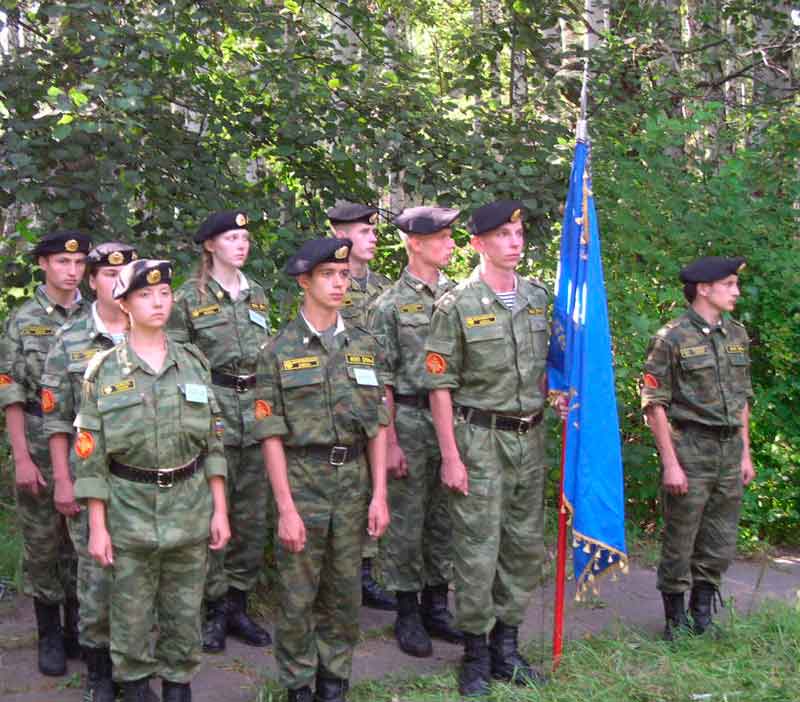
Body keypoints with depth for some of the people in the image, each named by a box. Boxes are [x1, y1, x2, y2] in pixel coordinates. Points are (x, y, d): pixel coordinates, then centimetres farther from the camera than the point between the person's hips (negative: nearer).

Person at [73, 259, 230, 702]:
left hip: (191, 508, 2)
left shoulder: (194, 363, 4)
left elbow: (213, 443, 6)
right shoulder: (104, 371, -3)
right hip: (130, 512, -2)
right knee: (132, 617, 7)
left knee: (185, 614, 11)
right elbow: (90, 457, -4)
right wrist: (97, 526, -7)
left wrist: (220, 510, 2)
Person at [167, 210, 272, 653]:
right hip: (212, 411, -5)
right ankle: (214, 609, 10)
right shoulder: (189, 298, -2)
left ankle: (238, 604, 18)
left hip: (257, 412, 5)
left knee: (253, 517, 7)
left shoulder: (257, 295, 14)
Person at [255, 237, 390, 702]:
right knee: (298, 593, 5)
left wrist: (380, 494, 1)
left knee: (344, 590, 12)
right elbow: (272, 435, -6)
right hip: (301, 478, -3)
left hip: (354, 480, 3)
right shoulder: (280, 351, -4)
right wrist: (286, 507, -11)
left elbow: (378, 426, 7)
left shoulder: (365, 345, 6)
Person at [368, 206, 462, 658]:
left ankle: (437, 606, 24)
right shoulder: (391, 306, -5)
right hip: (410, 419, -4)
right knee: (407, 521, 4)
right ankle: (407, 615, 16)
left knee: (445, 518, 11)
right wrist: (390, 443, -10)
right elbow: (381, 382, -6)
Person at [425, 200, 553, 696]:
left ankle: (506, 648, 25)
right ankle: (476, 654, 14)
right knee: (477, 550, -1)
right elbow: (440, 386, -8)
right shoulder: (457, 305, -9)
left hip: (530, 437, 5)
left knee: (526, 547, 11)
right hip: (480, 438, -5)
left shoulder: (539, 298, 6)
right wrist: (450, 456, -11)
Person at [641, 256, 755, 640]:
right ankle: (675, 621, 17)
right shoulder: (671, 338, -10)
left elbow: (742, 399, 17)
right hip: (690, 448, -6)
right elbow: (654, 405, -11)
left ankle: (702, 615, 27)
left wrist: (745, 453, 13)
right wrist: (670, 463, -14)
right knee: (680, 543, 3)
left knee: (720, 547, 12)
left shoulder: (737, 335, 11)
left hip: (729, 449, 6)